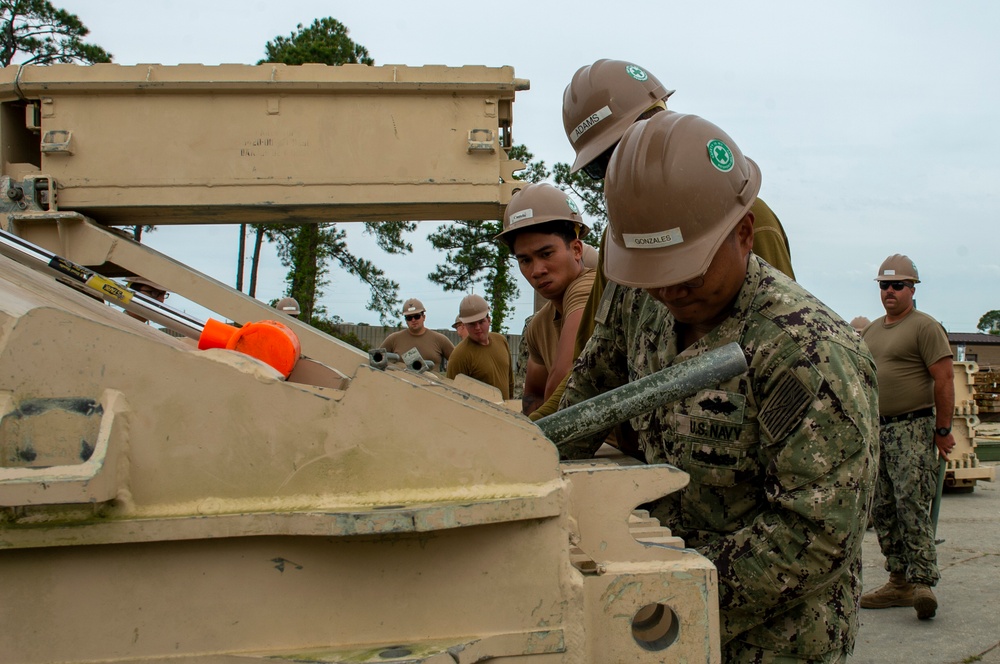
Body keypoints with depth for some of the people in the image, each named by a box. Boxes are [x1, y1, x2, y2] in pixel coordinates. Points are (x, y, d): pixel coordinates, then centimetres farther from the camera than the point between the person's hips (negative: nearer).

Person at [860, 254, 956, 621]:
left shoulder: (925, 327, -6)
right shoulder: (871, 330, 18)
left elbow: (944, 379, -11)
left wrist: (943, 430, -13)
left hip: (913, 429, -8)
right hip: (876, 430, 8)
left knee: (912, 505, -14)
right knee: (882, 510, 7)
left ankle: (922, 582, -13)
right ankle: (899, 582, 12)